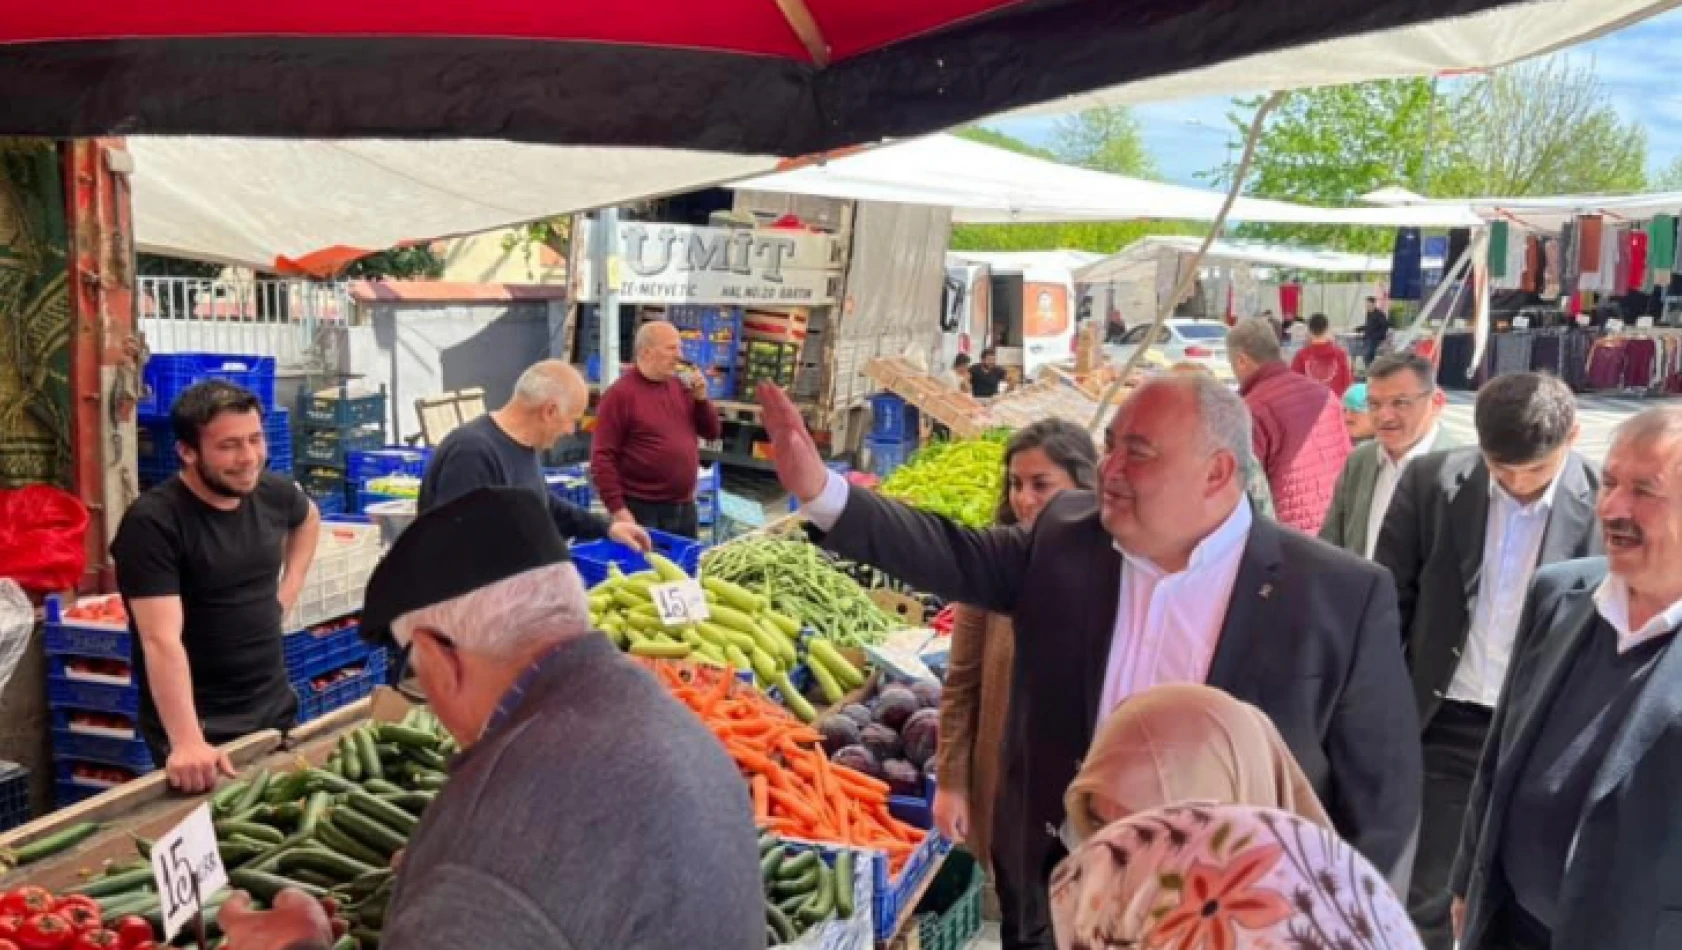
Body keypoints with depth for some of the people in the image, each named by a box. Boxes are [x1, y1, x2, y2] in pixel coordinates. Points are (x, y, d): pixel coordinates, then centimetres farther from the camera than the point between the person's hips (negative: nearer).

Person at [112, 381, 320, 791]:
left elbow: (309, 517, 23)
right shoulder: (152, 523, -21)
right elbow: (162, 640, -30)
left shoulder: (272, 492, -3)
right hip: (200, 725, -6)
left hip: (277, 708, 6)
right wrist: (187, 742, -39)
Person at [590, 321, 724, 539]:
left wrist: (701, 397, -3)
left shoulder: (681, 387, 10)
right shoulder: (620, 393, -10)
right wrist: (618, 510, -19)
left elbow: (712, 432, 15)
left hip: (685, 509, 7)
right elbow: (603, 457, -14)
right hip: (641, 510, -7)